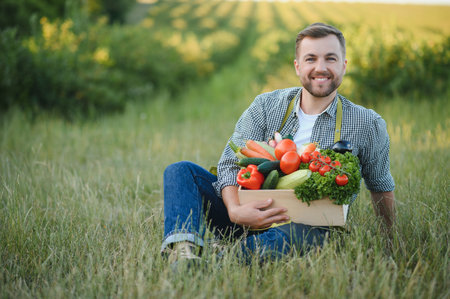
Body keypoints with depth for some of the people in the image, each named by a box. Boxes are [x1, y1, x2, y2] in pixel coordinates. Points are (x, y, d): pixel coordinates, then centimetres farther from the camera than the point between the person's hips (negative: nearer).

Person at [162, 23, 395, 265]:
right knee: (181, 171, -15)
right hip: (252, 215, 3)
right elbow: (230, 164, -5)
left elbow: (381, 186, 18)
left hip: (308, 225, -3)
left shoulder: (367, 125, 3)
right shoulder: (266, 106, 4)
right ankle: (184, 252, -41)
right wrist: (235, 210, -25)